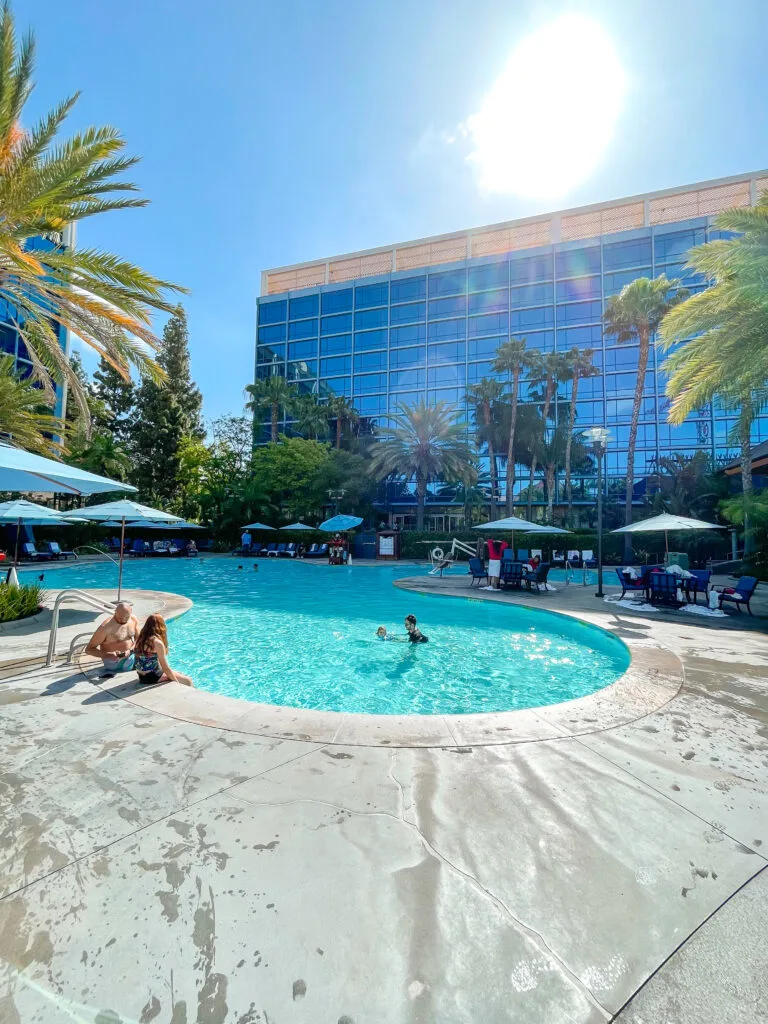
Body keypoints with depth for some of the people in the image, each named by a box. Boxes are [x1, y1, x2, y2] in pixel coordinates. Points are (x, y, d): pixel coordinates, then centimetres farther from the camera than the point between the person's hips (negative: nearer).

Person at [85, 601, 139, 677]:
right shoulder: (105, 627, -20)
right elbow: (89, 649, -13)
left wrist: (130, 650, -12)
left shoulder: (134, 619, -5)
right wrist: (108, 655, -27)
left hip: (131, 656, 5)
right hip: (114, 662, -5)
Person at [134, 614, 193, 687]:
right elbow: (165, 668, -18)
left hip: (142, 677, 9)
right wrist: (176, 682, -7)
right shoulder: (157, 643, -21)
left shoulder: (141, 640, 3)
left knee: (178, 674, 23)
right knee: (188, 681, -1)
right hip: (152, 678, -9)